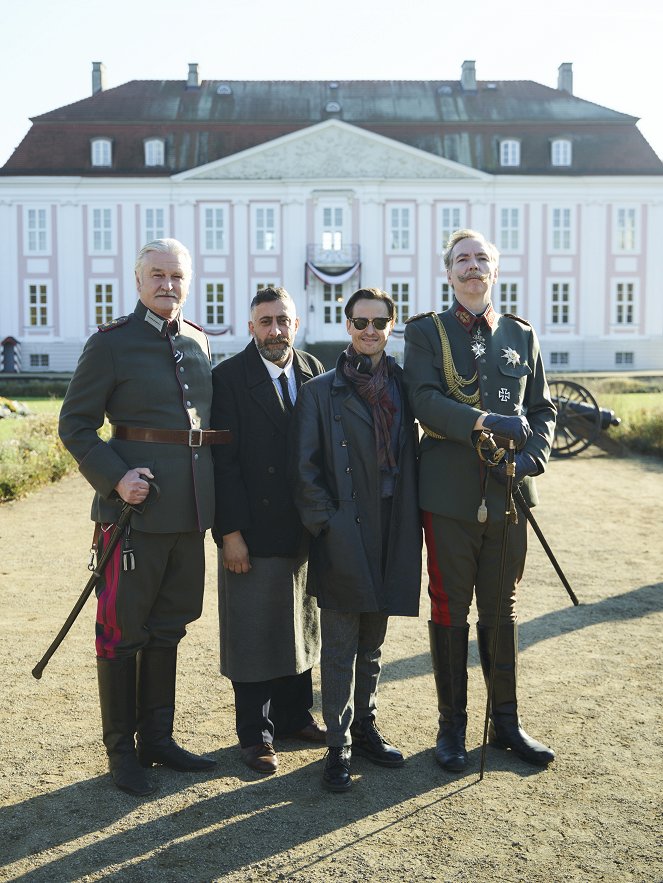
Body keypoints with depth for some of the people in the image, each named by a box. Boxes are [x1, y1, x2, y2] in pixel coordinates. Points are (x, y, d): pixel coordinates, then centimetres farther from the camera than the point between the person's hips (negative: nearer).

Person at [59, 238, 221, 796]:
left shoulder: (199, 342, 12)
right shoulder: (112, 343, -6)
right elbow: (75, 424, -6)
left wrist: (210, 493, 12)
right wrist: (115, 478, -20)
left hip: (189, 509, 6)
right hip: (137, 506, -6)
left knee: (169, 625, 16)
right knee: (124, 629, 5)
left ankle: (158, 737, 30)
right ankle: (122, 750, 20)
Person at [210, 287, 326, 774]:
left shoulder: (315, 371, 5)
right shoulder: (229, 377, -10)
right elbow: (224, 461, -13)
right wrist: (231, 532, -17)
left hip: (305, 528, 5)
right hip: (253, 530, -5)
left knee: (301, 625, 17)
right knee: (253, 633, 5)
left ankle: (296, 715, 33)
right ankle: (256, 734, 18)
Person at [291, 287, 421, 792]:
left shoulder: (403, 386, 9)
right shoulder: (321, 391, -1)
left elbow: (413, 456, 11)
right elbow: (305, 468, -3)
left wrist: (412, 521, 3)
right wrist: (326, 525, -10)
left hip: (391, 536, 4)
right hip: (344, 537, -4)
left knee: (372, 645, 17)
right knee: (340, 649, 3)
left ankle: (365, 729, 31)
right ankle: (338, 746, 14)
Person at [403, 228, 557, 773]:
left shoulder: (522, 335, 12)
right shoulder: (426, 332, 3)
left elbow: (543, 407, 11)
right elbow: (425, 401, -10)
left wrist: (534, 456, -7)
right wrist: (484, 422, -22)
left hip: (508, 493, 3)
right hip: (451, 494, -3)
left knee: (501, 609, 13)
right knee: (450, 611, 6)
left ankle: (506, 721, 26)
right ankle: (452, 727, 19)